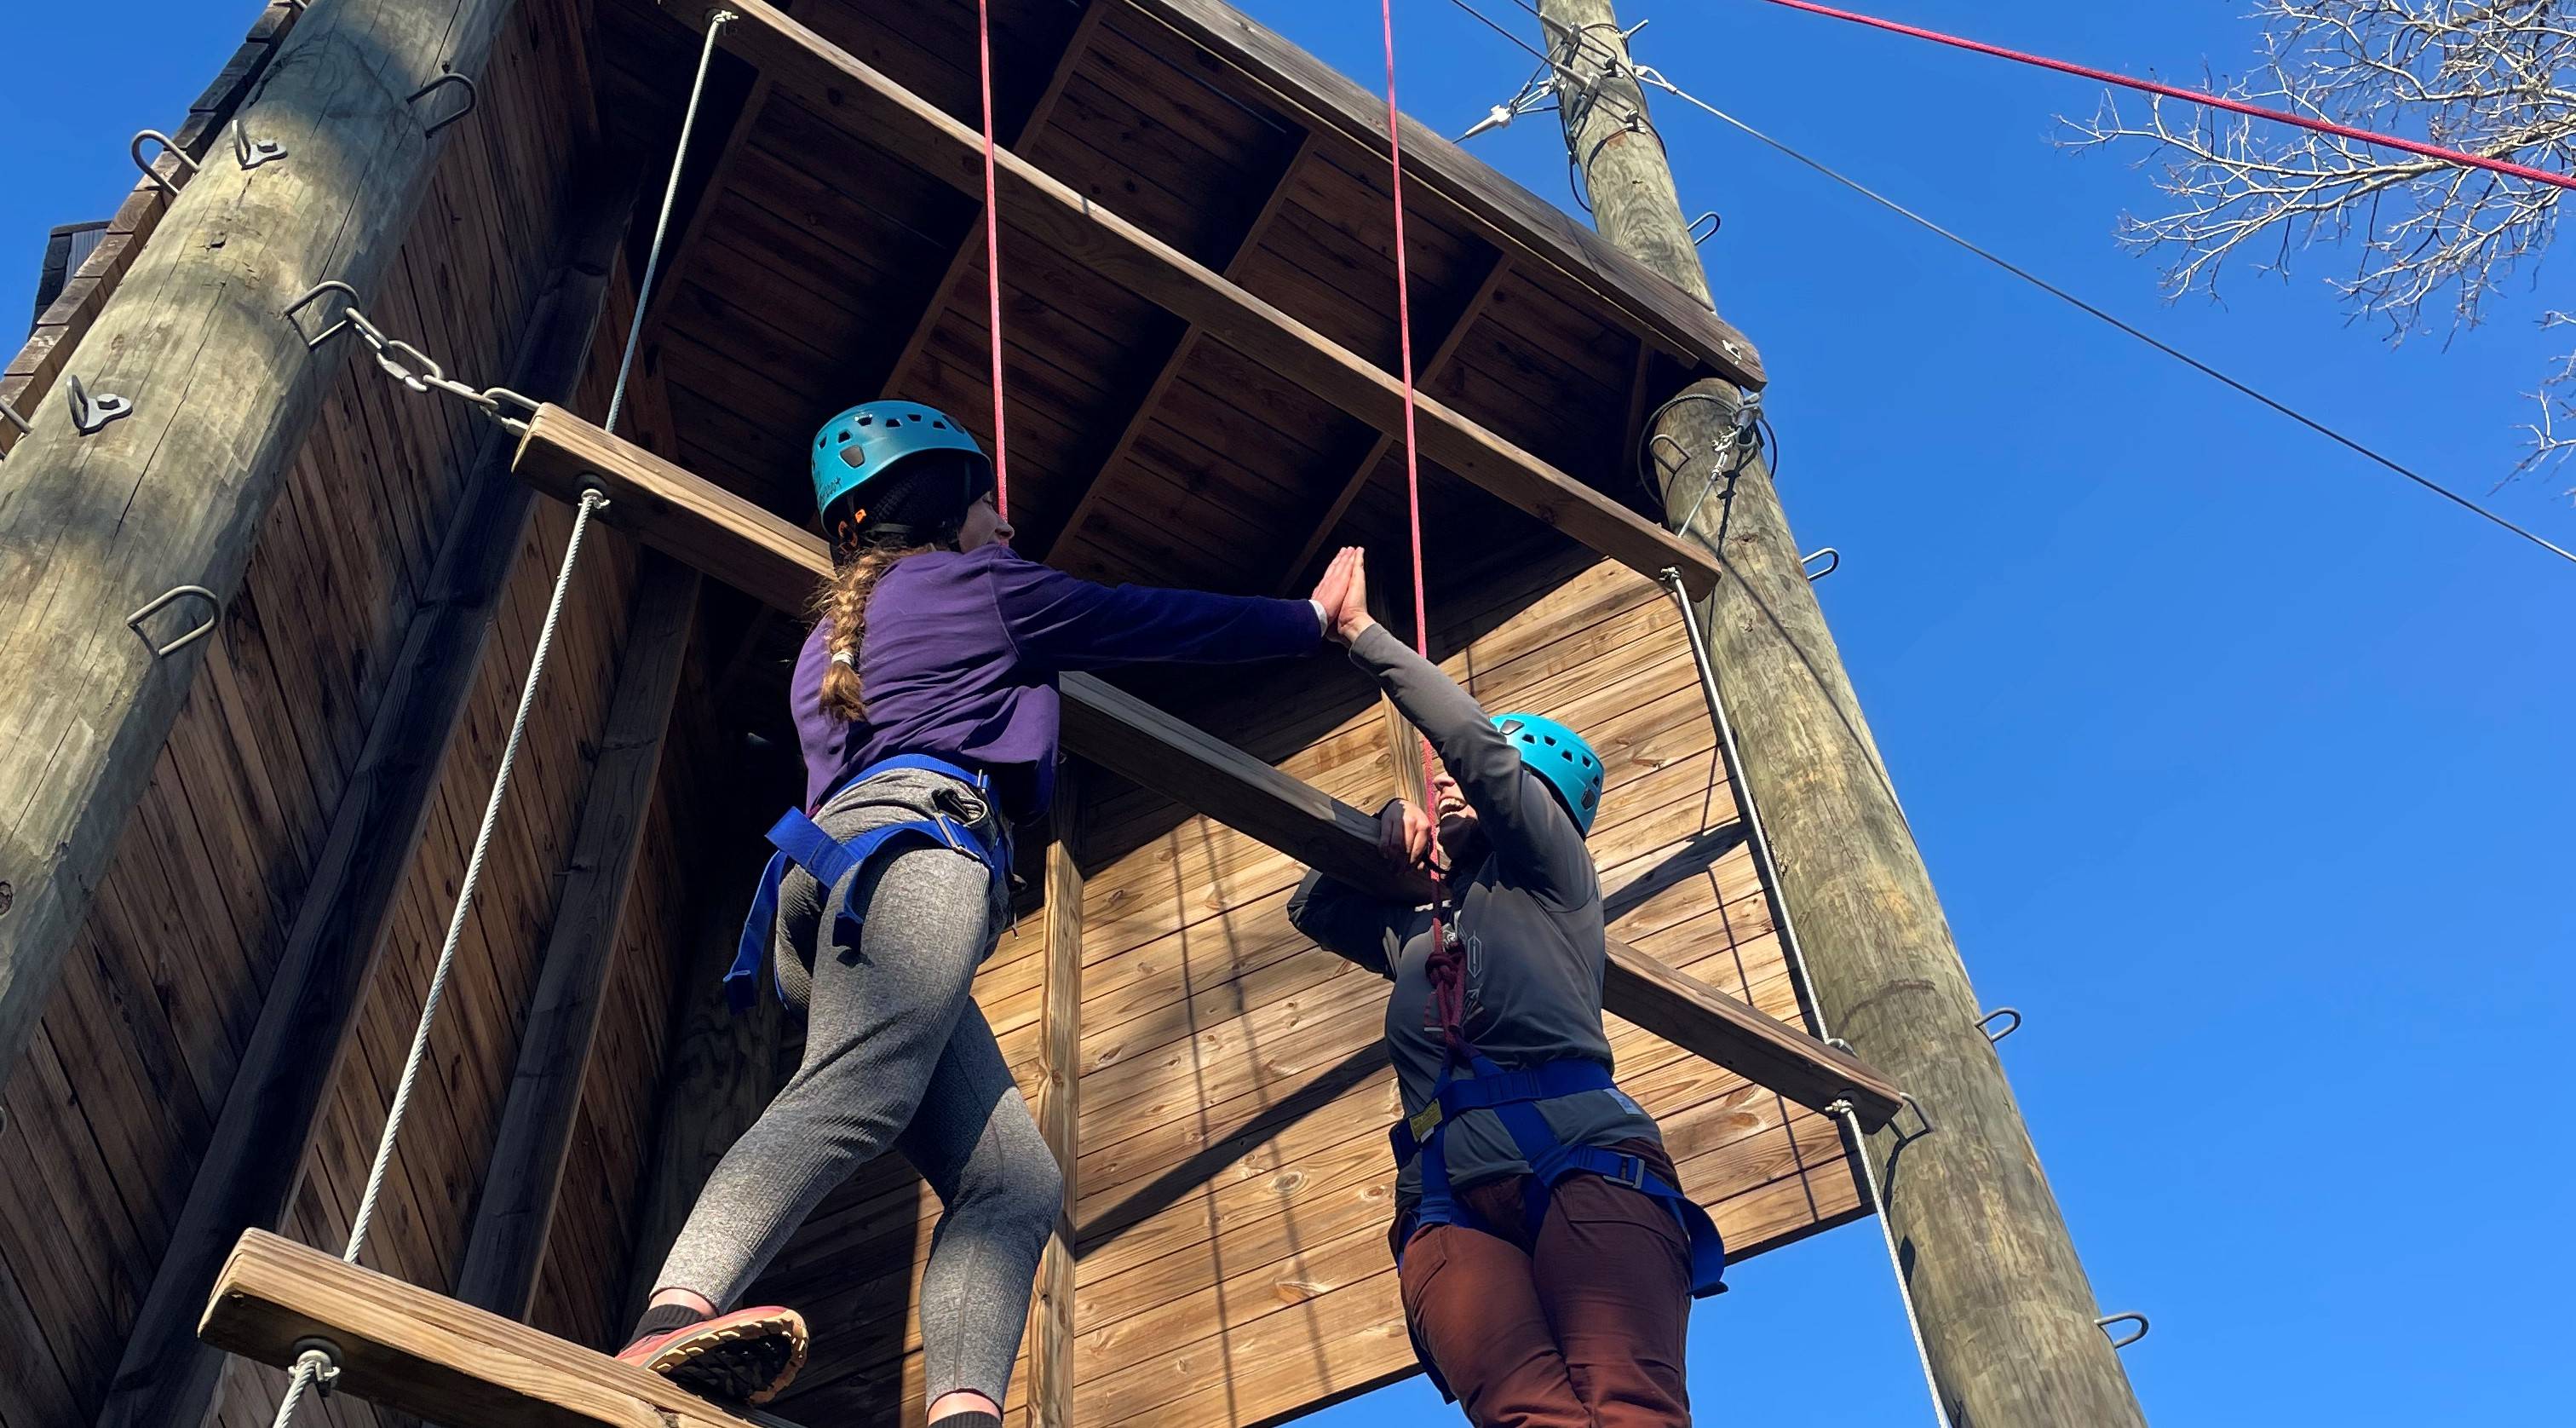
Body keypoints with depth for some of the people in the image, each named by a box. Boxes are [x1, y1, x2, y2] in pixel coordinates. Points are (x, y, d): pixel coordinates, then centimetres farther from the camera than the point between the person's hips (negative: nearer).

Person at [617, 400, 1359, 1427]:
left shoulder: (834, 633, 38)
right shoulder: (975, 581, 19)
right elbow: (1163, 621, 24)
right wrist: (1313, 614, 38)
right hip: (911, 839, -8)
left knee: (1014, 1183, -7)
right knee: (855, 1096, -33)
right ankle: (674, 1322, -54)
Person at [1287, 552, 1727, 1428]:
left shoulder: (1552, 874, 21)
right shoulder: (1417, 935, 37)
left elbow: (1476, 742, 9)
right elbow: (1311, 908, 47)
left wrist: (1362, 633, 15)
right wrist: (1386, 829, 29)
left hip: (1582, 1156, -3)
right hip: (1448, 1198, 3)